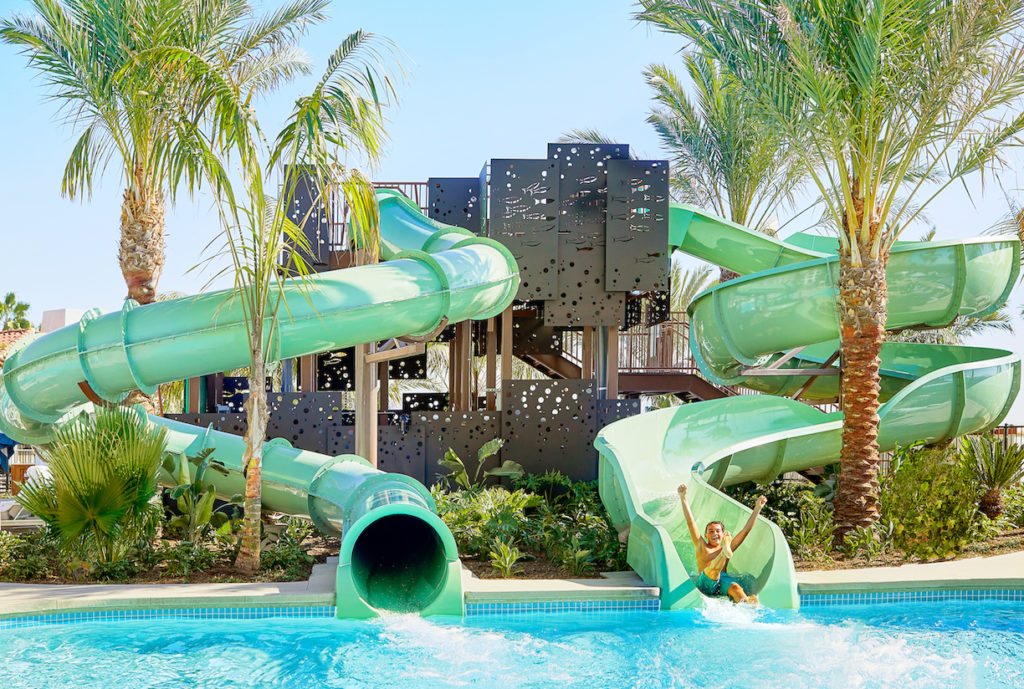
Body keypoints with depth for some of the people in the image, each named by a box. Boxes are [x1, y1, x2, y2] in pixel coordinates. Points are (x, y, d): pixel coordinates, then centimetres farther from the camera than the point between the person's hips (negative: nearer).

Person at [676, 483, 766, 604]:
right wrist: (683, 498, 13)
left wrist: (757, 508, 27)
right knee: (714, 569, -35)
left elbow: (746, 529, 31)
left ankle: (747, 603, -67)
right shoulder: (702, 547, 27)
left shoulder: (727, 547, 32)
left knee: (736, 588, -34)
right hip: (705, 582, -2)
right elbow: (690, 522, 20)